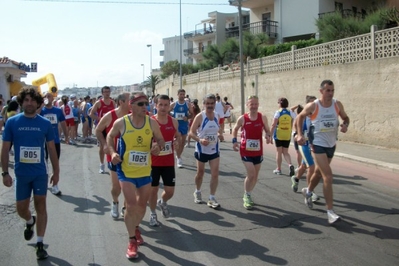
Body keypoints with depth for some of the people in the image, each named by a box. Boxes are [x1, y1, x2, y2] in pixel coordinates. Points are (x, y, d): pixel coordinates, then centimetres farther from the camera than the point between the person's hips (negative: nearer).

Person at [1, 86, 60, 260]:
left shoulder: (45, 123, -4)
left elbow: (52, 149, 3)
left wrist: (56, 171, 4)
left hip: (40, 173, 0)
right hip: (21, 174, 1)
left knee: (40, 206, 5)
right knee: (21, 209, 8)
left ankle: (40, 244, 16)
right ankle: (30, 222, 44)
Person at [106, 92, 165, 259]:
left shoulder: (152, 123, -7)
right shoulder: (121, 122, -12)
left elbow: (160, 140, 3)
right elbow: (110, 136, 5)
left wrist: (158, 147, -20)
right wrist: (112, 152, -11)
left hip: (145, 171, 3)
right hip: (126, 171, -3)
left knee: (142, 204, 17)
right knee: (131, 205, -10)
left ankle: (135, 228, 46)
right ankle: (132, 241, 7)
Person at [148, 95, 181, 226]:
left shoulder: (174, 122, 0)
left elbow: (177, 136, 16)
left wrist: (177, 141, -6)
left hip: (169, 162, 3)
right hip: (153, 162, -3)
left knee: (170, 191, 6)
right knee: (153, 189, 6)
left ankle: (162, 202, 40)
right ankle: (153, 214, 28)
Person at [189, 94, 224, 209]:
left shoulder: (217, 116, 1)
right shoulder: (200, 117, -15)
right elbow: (191, 132, -16)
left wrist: (220, 134, -6)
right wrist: (200, 140, -33)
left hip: (214, 149, 4)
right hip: (202, 149, -4)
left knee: (215, 174, -4)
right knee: (200, 173, 13)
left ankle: (212, 198, 4)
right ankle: (197, 192, 38)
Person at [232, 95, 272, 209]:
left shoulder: (263, 118, -4)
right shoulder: (242, 118, -8)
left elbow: (267, 130, 6)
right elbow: (235, 129, 9)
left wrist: (268, 136, -16)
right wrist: (234, 141, -4)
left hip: (258, 151, 3)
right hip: (246, 151, -3)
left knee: (255, 176, 14)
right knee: (251, 174, -13)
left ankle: (247, 195, 36)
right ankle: (247, 196, 11)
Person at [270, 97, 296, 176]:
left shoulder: (278, 112, -7)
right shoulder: (290, 113, 4)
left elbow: (273, 125, -11)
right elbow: (292, 126, 6)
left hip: (278, 135, -3)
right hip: (287, 136, 3)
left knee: (278, 152, 8)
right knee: (285, 152, 11)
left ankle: (278, 169, 14)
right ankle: (290, 165, -12)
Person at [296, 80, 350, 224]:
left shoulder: (337, 104, -3)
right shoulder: (312, 106, -13)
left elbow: (345, 117, 13)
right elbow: (300, 117, 4)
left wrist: (345, 124, -11)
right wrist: (300, 134, -5)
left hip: (331, 144, 6)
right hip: (318, 144, -5)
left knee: (319, 172, 23)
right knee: (328, 176, -16)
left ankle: (308, 191, 52)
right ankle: (330, 211, -12)